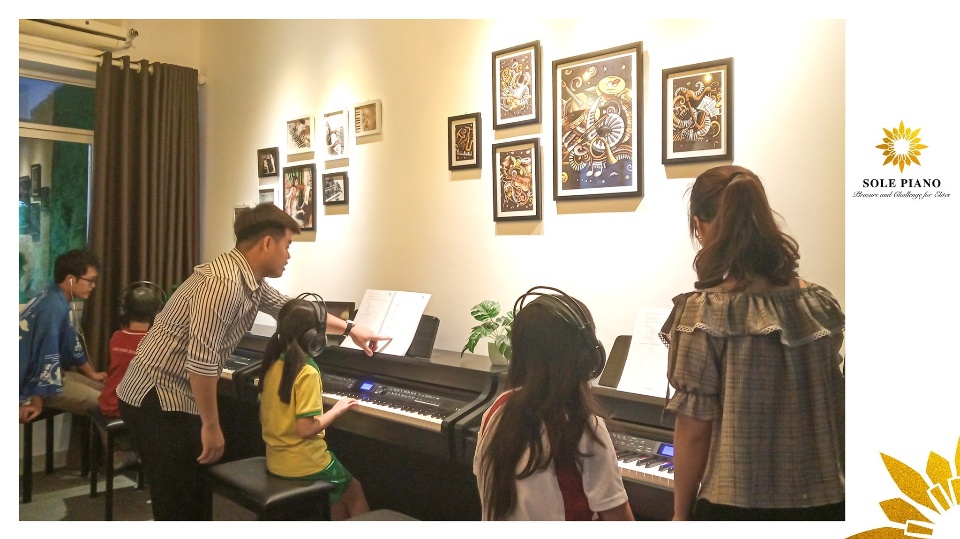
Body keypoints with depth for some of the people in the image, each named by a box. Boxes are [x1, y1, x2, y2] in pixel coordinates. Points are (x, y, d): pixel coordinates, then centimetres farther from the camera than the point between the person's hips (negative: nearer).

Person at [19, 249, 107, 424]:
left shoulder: (60, 301, 4)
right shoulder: (53, 308, -27)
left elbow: (72, 343, 16)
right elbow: (46, 356, -26)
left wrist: (91, 374, 24)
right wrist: (37, 403, -22)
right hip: (34, 382, -10)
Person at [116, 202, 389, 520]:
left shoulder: (250, 280, 7)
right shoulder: (224, 282, -25)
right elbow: (201, 362, -29)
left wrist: (349, 329, 29)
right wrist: (211, 426, -20)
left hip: (177, 397, 10)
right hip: (156, 399, -10)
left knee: (194, 495, 18)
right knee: (180, 505, -2)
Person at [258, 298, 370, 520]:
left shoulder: (272, 364, 0)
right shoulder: (307, 372, -23)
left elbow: (263, 418, 8)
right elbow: (306, 428, -25)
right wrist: (338, 409, -11)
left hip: (276, 460, 7)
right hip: (304, 464, -7)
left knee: (340, 491, 27)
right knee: (354, 491, 18)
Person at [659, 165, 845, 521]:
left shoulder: (705, 312, -18)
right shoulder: (822, 305, -2)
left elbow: (694, 430, -15)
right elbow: (831, 412, 7)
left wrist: (680, 513, -3)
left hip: (738, 506, -4)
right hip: (825, 503, 5)